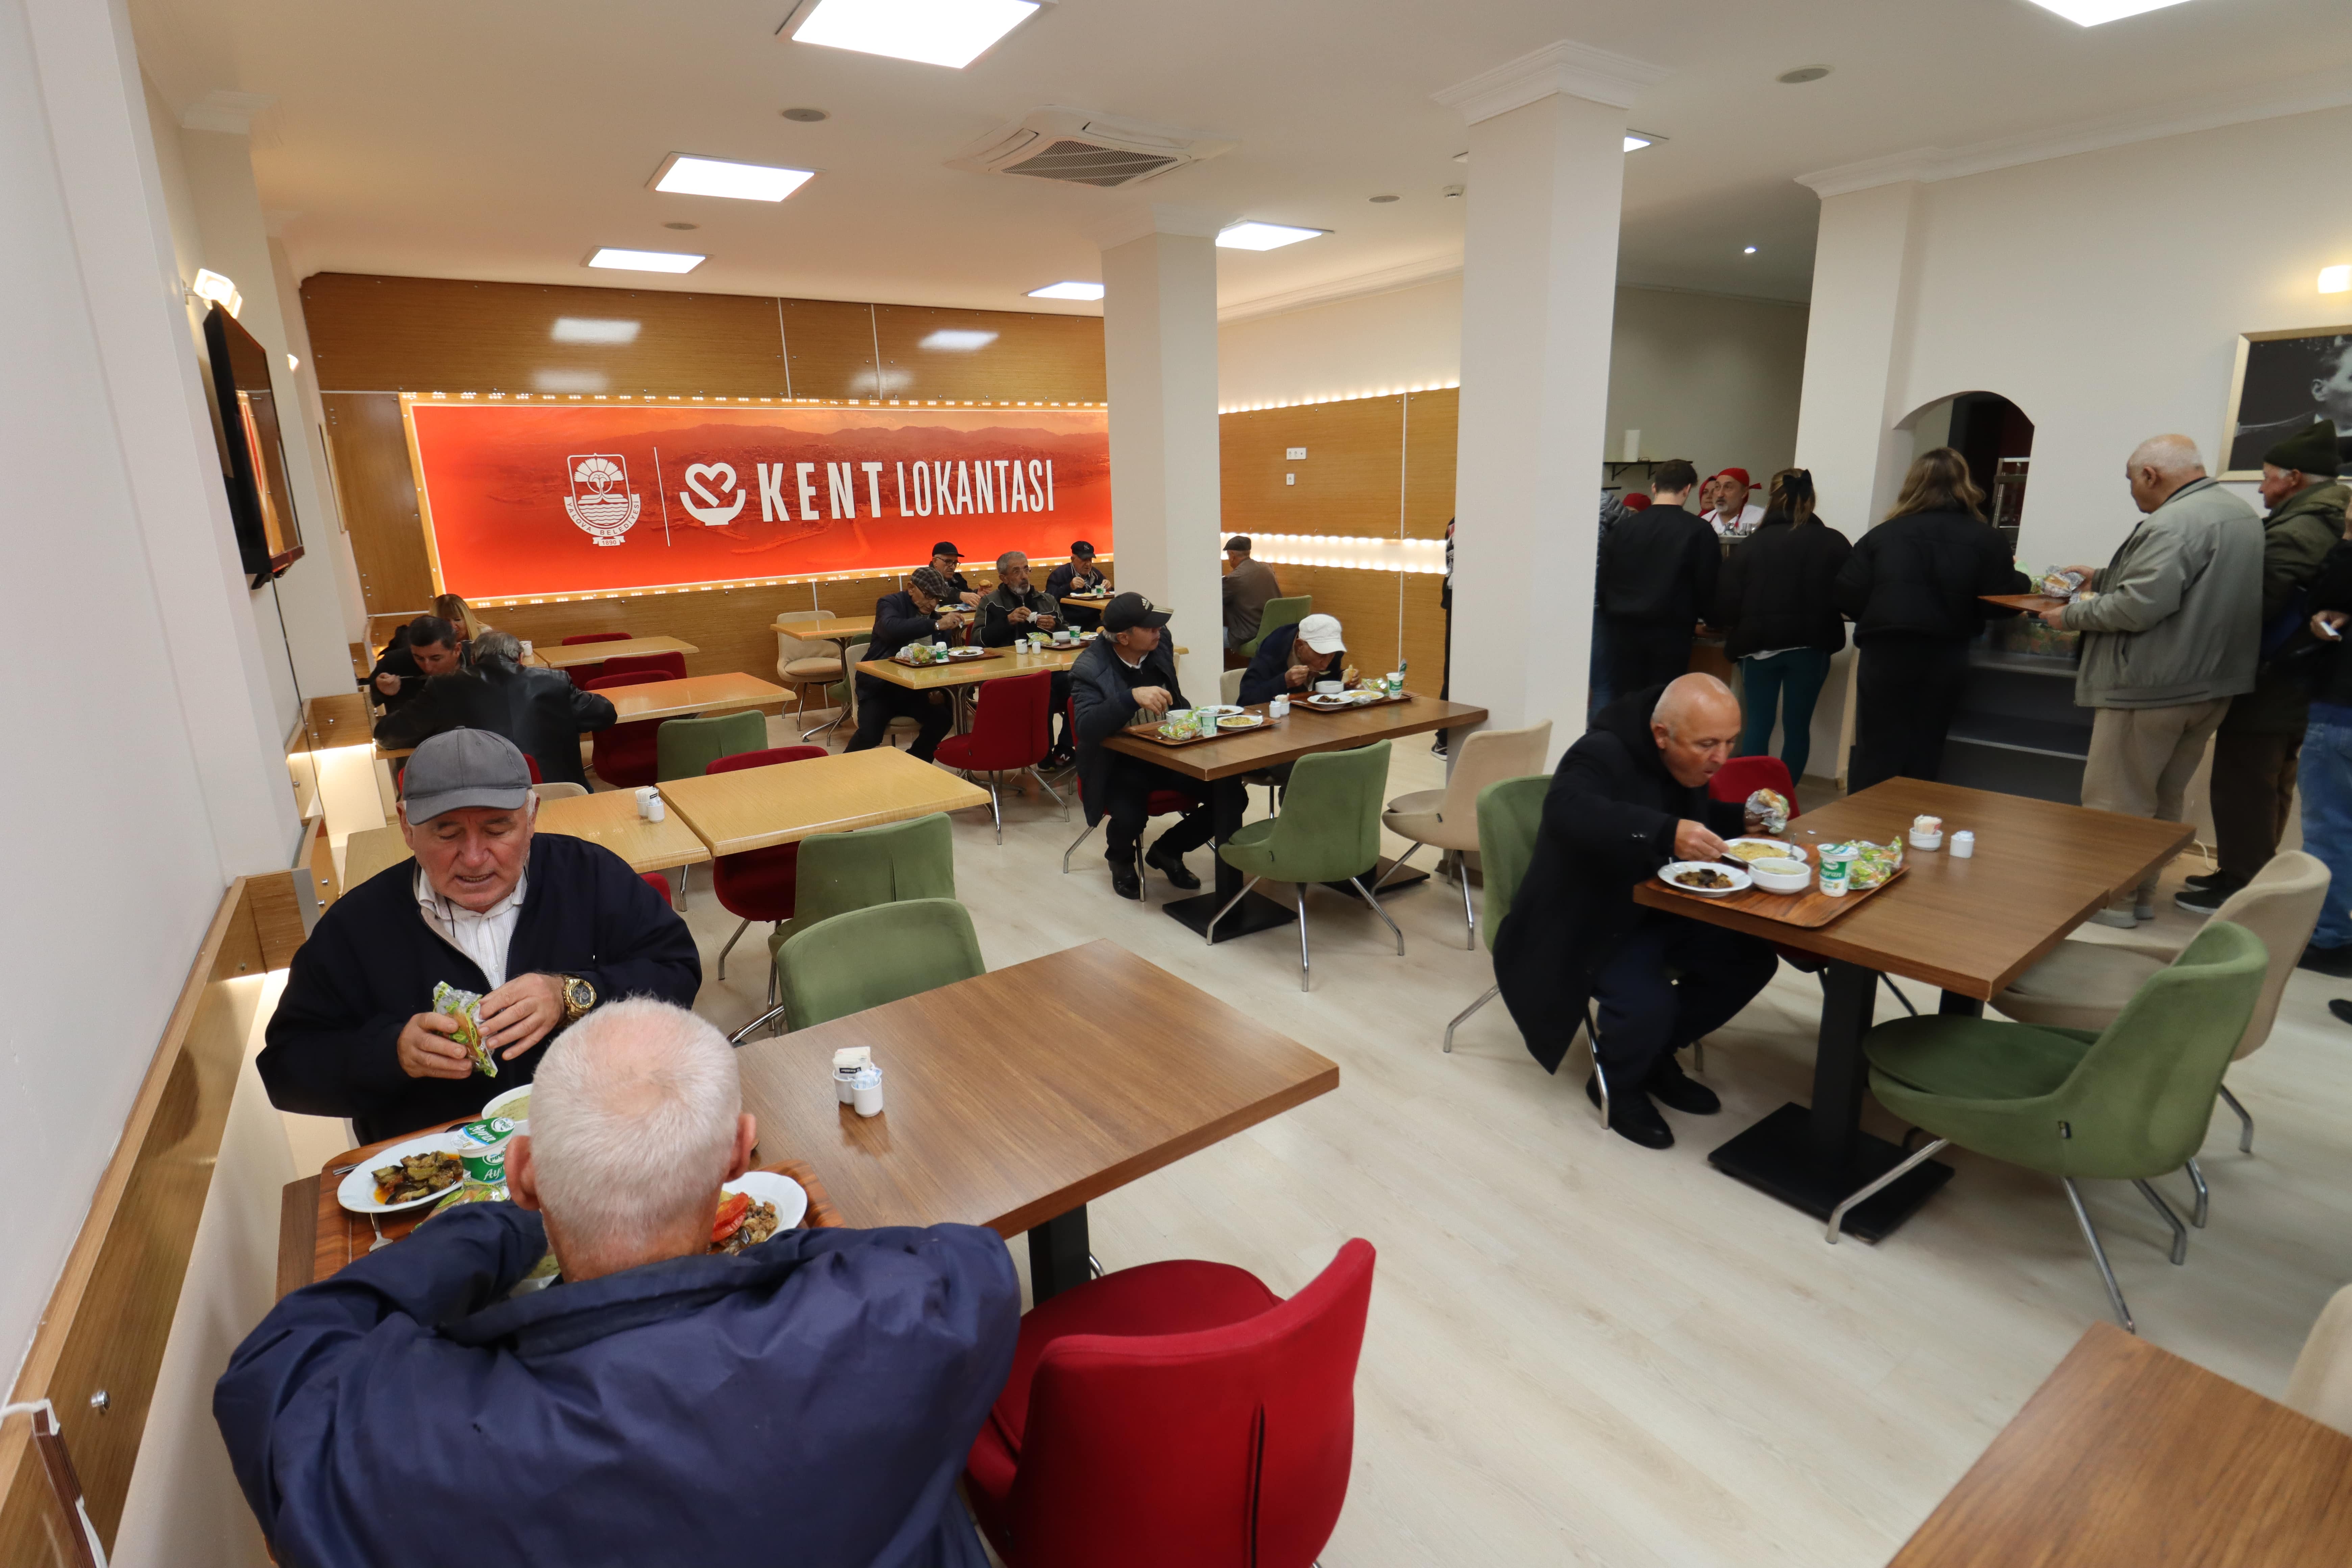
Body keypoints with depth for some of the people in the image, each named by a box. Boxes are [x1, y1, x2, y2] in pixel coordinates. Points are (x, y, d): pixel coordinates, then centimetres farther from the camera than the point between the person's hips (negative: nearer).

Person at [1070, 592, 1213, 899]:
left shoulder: (1159, 653, 5)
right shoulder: (1090, 669, -14)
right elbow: (1087, 728, -30)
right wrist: (1133, 698, -42)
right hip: (1117, 763, -5)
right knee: (1130, 816, -36)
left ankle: (1167, 851, 12)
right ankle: (1121, 861, 6)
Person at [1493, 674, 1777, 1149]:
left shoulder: (1690, 764, 1)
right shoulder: (1603, 755, -25)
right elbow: (1565, 810, -47)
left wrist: (1743, 818, -1)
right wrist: (1667, 833, -57)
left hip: (1660, 910, 9)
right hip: (1586, 923, -8)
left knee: (1750, 958, -5)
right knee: (1648, 1003, -29)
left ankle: (1657, 1056, 16)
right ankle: (1615, 1084, 5)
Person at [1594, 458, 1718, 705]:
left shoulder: (1623, 528, 2)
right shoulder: (1699, 532, -5)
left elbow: (1603, 580, 4)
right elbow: (1708, 585, -2)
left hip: (1624, 629, 2)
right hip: (1671, 631, -2)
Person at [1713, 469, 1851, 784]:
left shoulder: (1752, 545, -3)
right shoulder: (1833, 543, -4)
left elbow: (1726, 604, -5)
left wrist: (1740, 629, 14)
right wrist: (1821, 612, 14)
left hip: (1759, 645, 1)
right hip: (1810, 647, 0)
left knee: (1758, 723, 10)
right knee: (1798, 726, 9)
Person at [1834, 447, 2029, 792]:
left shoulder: (1883, 534, 1)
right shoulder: (1986, 539, 1)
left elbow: (1848, 596, -5)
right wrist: (2021, 582, 19)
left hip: (1886, 653, -1)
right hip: (1945, 658, 1)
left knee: (1876, 757, 5)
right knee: (1924, 758, 13)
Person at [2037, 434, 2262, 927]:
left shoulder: (2173, 524, -19)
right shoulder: (2243, 514, 14)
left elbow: (2139, 607, -25)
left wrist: (2071, 616, -11)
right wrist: (2103, 577, 23)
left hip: (2153, 687, -10)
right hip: (2213, 684, 10)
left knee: (2115, 802, 0)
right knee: (2162, 801, 17)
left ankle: (2113, 900, 7)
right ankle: (2143, 895, 25)